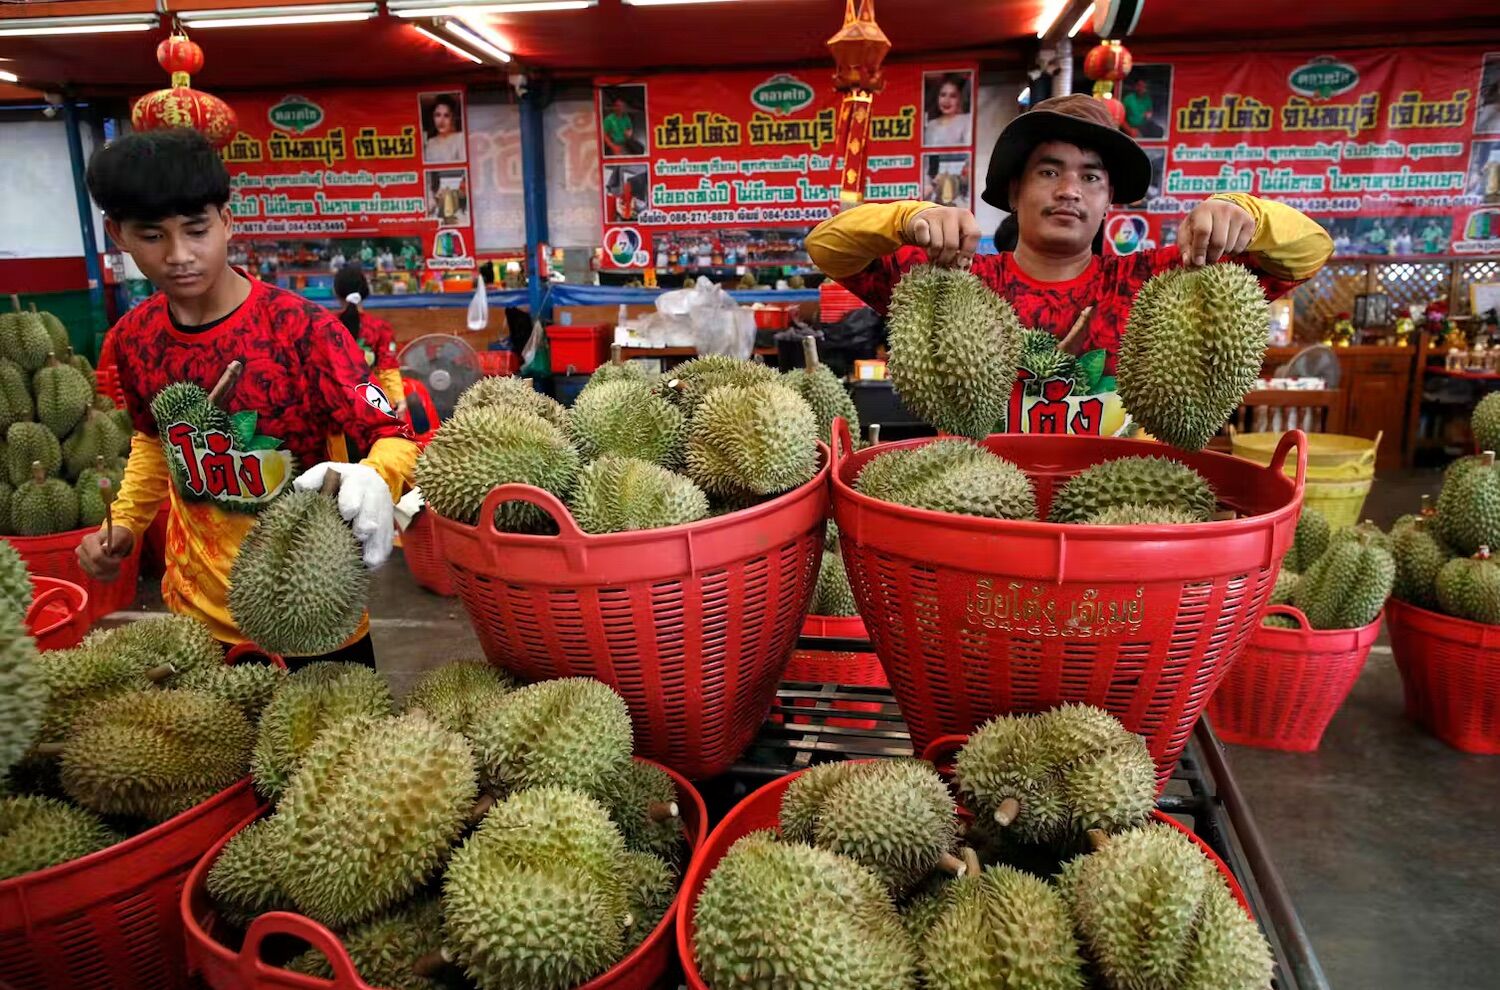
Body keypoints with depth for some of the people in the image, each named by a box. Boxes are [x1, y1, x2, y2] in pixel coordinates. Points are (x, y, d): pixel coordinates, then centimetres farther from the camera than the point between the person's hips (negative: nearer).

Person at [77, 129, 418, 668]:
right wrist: (125, 523, 4)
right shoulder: (132, 339, -2)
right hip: (196, 604, 5)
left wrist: (373, 483, -41)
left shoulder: (300, 327, -20)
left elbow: (393, 435, -20)